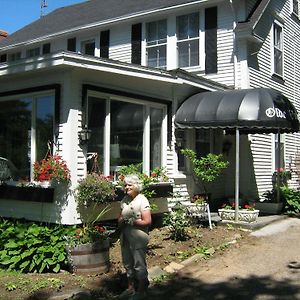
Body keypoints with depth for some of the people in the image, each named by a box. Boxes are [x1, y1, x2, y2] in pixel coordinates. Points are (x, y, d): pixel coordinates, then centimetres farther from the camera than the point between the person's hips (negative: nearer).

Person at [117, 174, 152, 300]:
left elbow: (147, 221, -18)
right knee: (128, 264, 18)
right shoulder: (125, 199, 8)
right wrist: (121, 221, -5)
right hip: (125, 237, 8)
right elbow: (121, 216, 17)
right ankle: (130, 288, 34)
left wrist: (131, 222, -21)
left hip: (138, 238, -7)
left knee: (139, 265, 3)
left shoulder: (142, 200, -14)